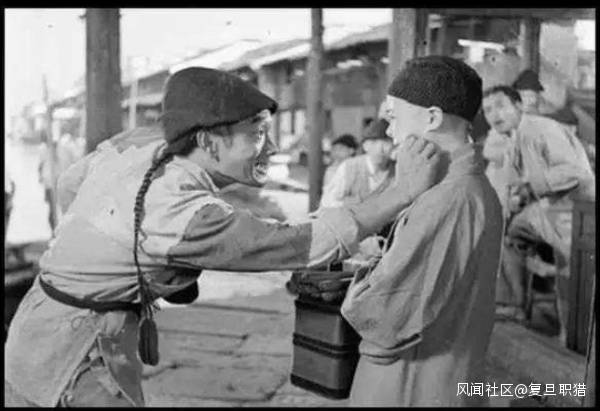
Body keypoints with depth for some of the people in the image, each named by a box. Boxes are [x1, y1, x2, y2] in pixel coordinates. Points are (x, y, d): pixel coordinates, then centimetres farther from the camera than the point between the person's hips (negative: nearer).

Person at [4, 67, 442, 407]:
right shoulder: (185, 215, -29)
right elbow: (309, 243, -28)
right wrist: (406, 190, -26)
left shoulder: (141, 141, -6)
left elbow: (68, 186, 10)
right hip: (77, 358, -9)